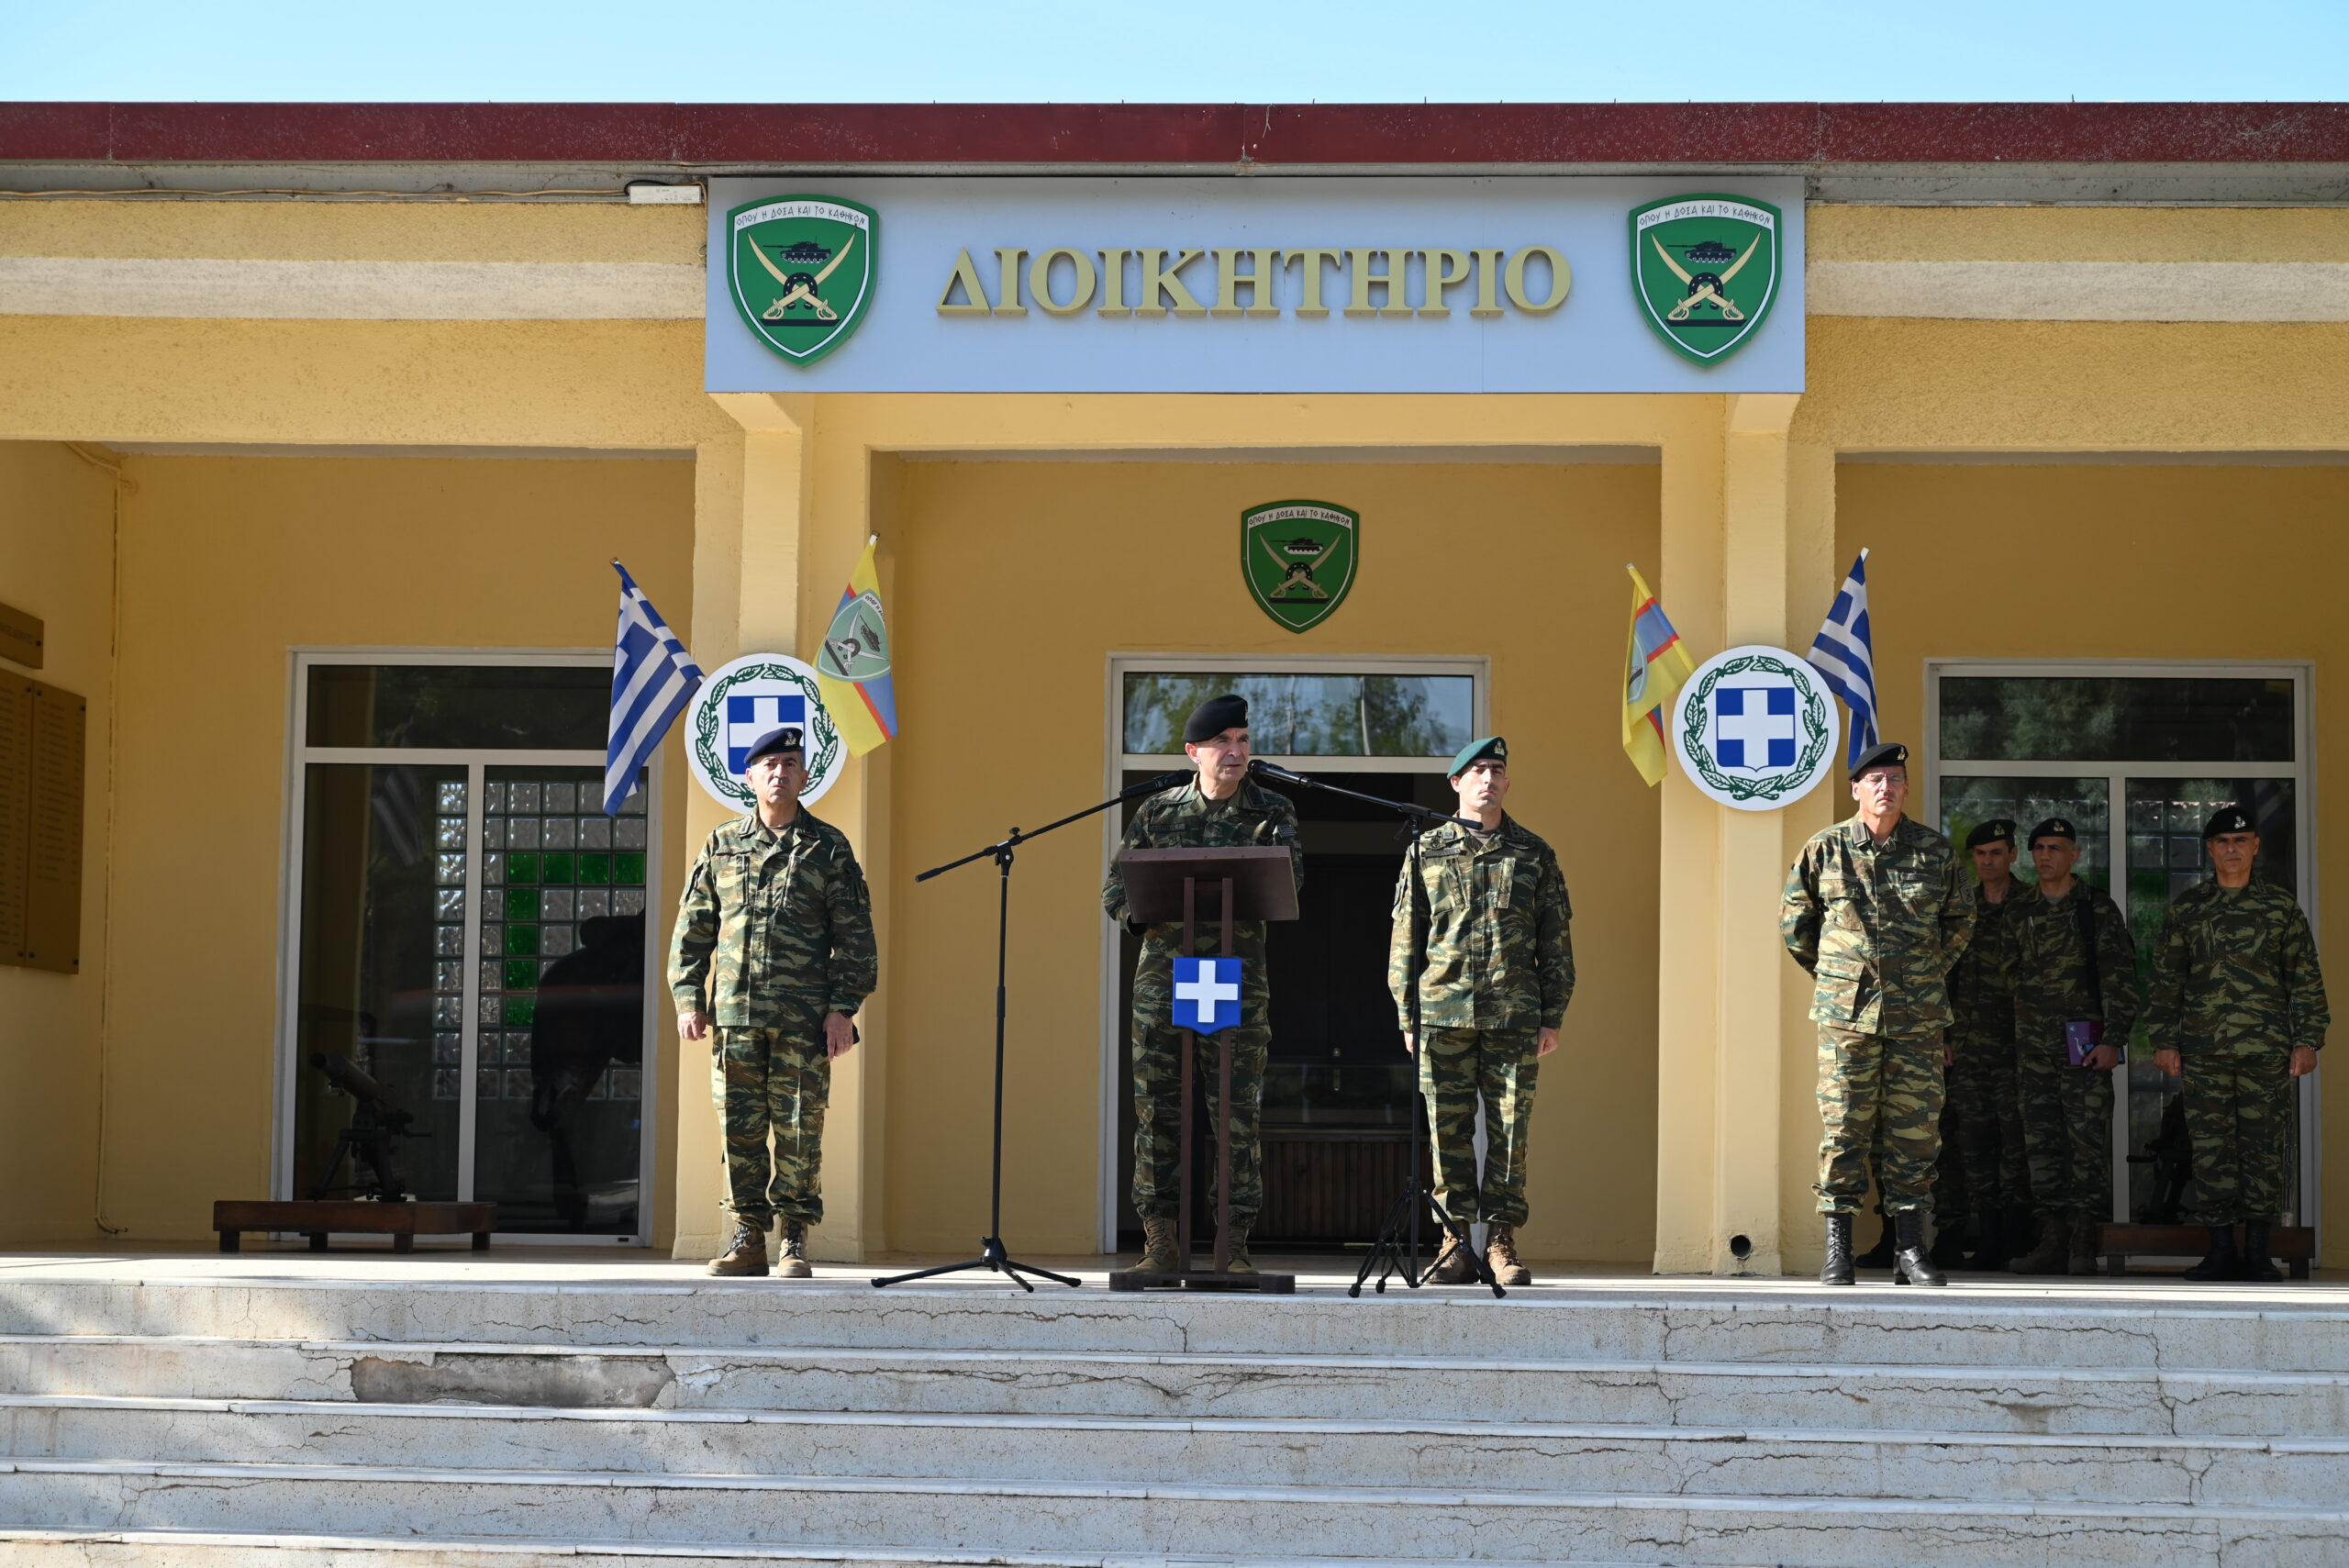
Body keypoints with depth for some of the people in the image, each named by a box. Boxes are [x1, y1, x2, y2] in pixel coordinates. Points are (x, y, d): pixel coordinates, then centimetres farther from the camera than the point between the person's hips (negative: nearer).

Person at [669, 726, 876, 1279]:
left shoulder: (829, 848, 7)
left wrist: (843, 1008, -4)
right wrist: (688, 998, 4)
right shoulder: (721, 845, 13)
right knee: (740, 1129, 3)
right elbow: (692, 927, 14)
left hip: (805, 1018, -2)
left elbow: (854, 935, 4)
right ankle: (747, 1238, 10)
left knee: (799, 1130, -2)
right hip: (735, 1011, 2)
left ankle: (795, 1243, 4)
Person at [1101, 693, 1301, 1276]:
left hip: (1237, 982, -1)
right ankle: (1162, 1245, 6)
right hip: (1162, 981, 1)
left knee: (1238, 1114, -4)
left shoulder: (1272, 811, 6)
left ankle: (1234, 1246, 1)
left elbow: (1290, 880, -9)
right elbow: (1115, 889, 10)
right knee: (1156, 1111, 1)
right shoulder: (1157, 812, 9)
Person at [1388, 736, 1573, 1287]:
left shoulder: (1534, 854, 11)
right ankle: (1456, 1242, 5)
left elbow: (1556, 941, 11)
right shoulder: (1427, 851, 9)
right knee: (1449, 1131, 0)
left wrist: (1553, 1016, 4)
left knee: (1509, 1129, 0)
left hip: (1514, 1015, 0)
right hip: (1444, 1012, 0)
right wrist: (1406, 1015, 2)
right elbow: (1404, 937, 9)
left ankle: (1503, 1242, 6)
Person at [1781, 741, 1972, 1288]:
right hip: (1845, 1014, -1)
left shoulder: (1935, 851, 5)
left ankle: (1910, 1249, 9)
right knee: (1843, 1129, -2)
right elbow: (1793, 922, 13)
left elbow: (1960, 922, 20)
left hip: (1917, 1016, 1)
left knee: (1916, 1130, 2)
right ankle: (1838, 1253, 2)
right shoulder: (1824, 849, 1)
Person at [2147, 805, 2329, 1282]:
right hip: (2203, 1050, 1)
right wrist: (2165, 1041, 6)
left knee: (2263, 1147, 1)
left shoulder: (2280, 907, 7)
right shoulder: (2186, 908, 9)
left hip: (2266, 1047, -1)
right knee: (2211, 1147, 0)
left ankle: (2257, 1250, 8)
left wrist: (2307, 1041, 1)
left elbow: (2305, 978, 8)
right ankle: (2221, 1250, 7)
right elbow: (2167, 978, 12)